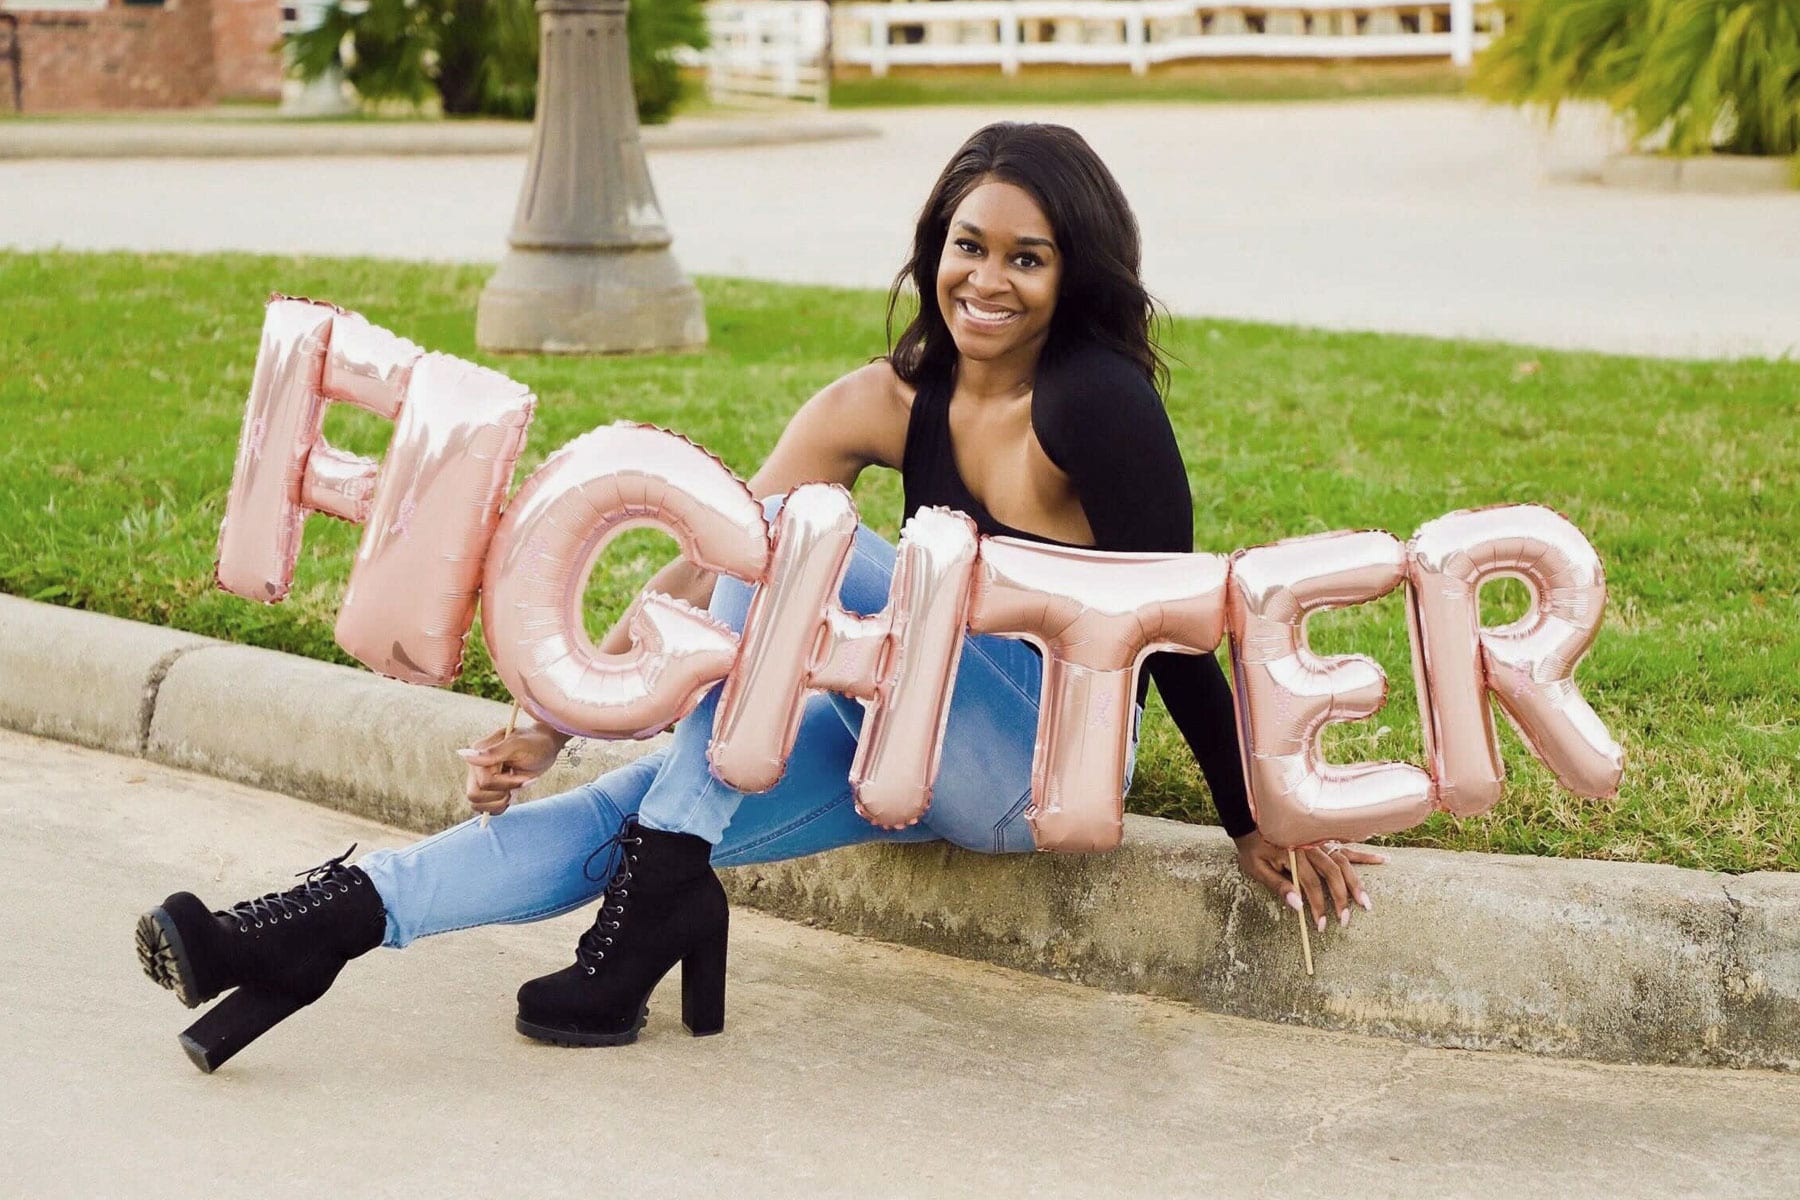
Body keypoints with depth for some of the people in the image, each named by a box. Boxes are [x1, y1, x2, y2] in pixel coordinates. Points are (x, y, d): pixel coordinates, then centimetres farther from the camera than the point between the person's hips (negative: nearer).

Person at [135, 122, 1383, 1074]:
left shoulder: (1097, 403, -19)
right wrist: (560, 718, -11)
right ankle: (316, 928, -24)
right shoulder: (888, 404, 0)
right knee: (639, 803, -14)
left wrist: (1262, 826, -9)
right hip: (930, 751, 6)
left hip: (1052, 761, -6)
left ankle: (665, 896, -22)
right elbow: (709, 568, -4)